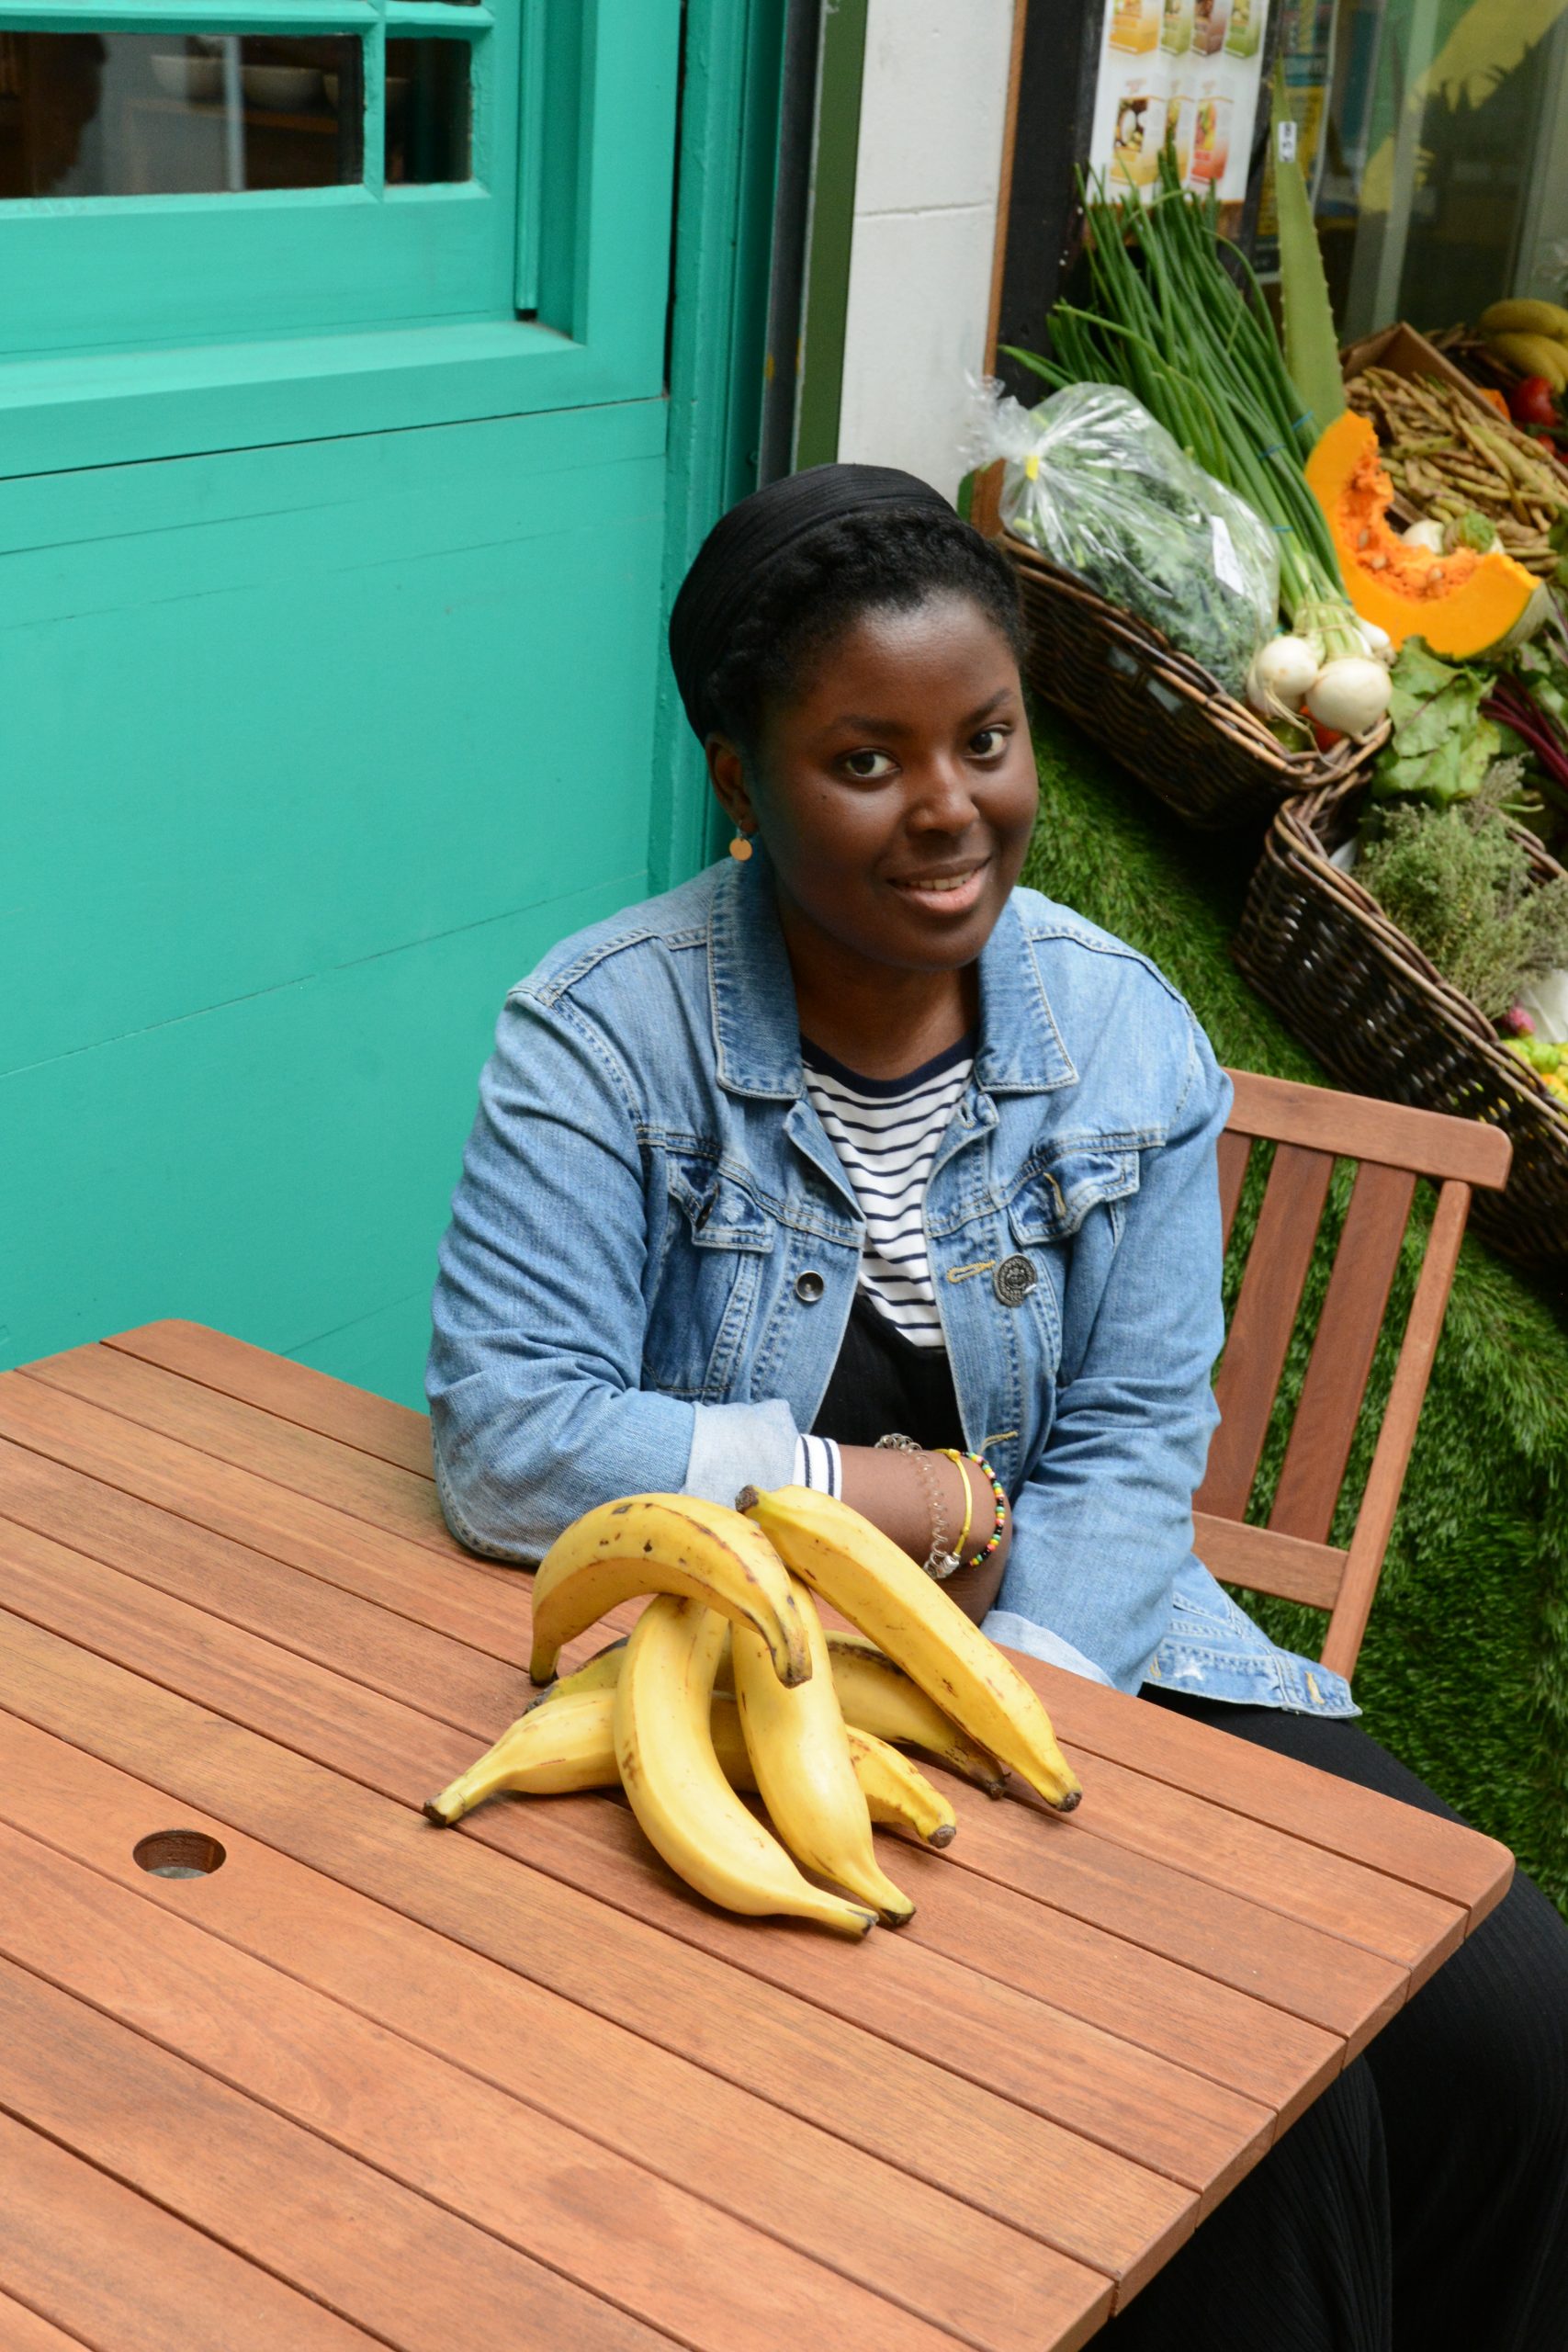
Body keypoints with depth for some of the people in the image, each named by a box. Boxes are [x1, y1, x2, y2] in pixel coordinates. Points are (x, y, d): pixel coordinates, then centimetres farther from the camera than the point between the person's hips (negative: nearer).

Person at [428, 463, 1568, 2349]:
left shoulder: (1124, 1031, 0)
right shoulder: (608, 1036, -11)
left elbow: (1130, 1450, -3)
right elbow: (506, 1444, -20)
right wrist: (907, 1496, -17)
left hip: (1076, 1640, 5)